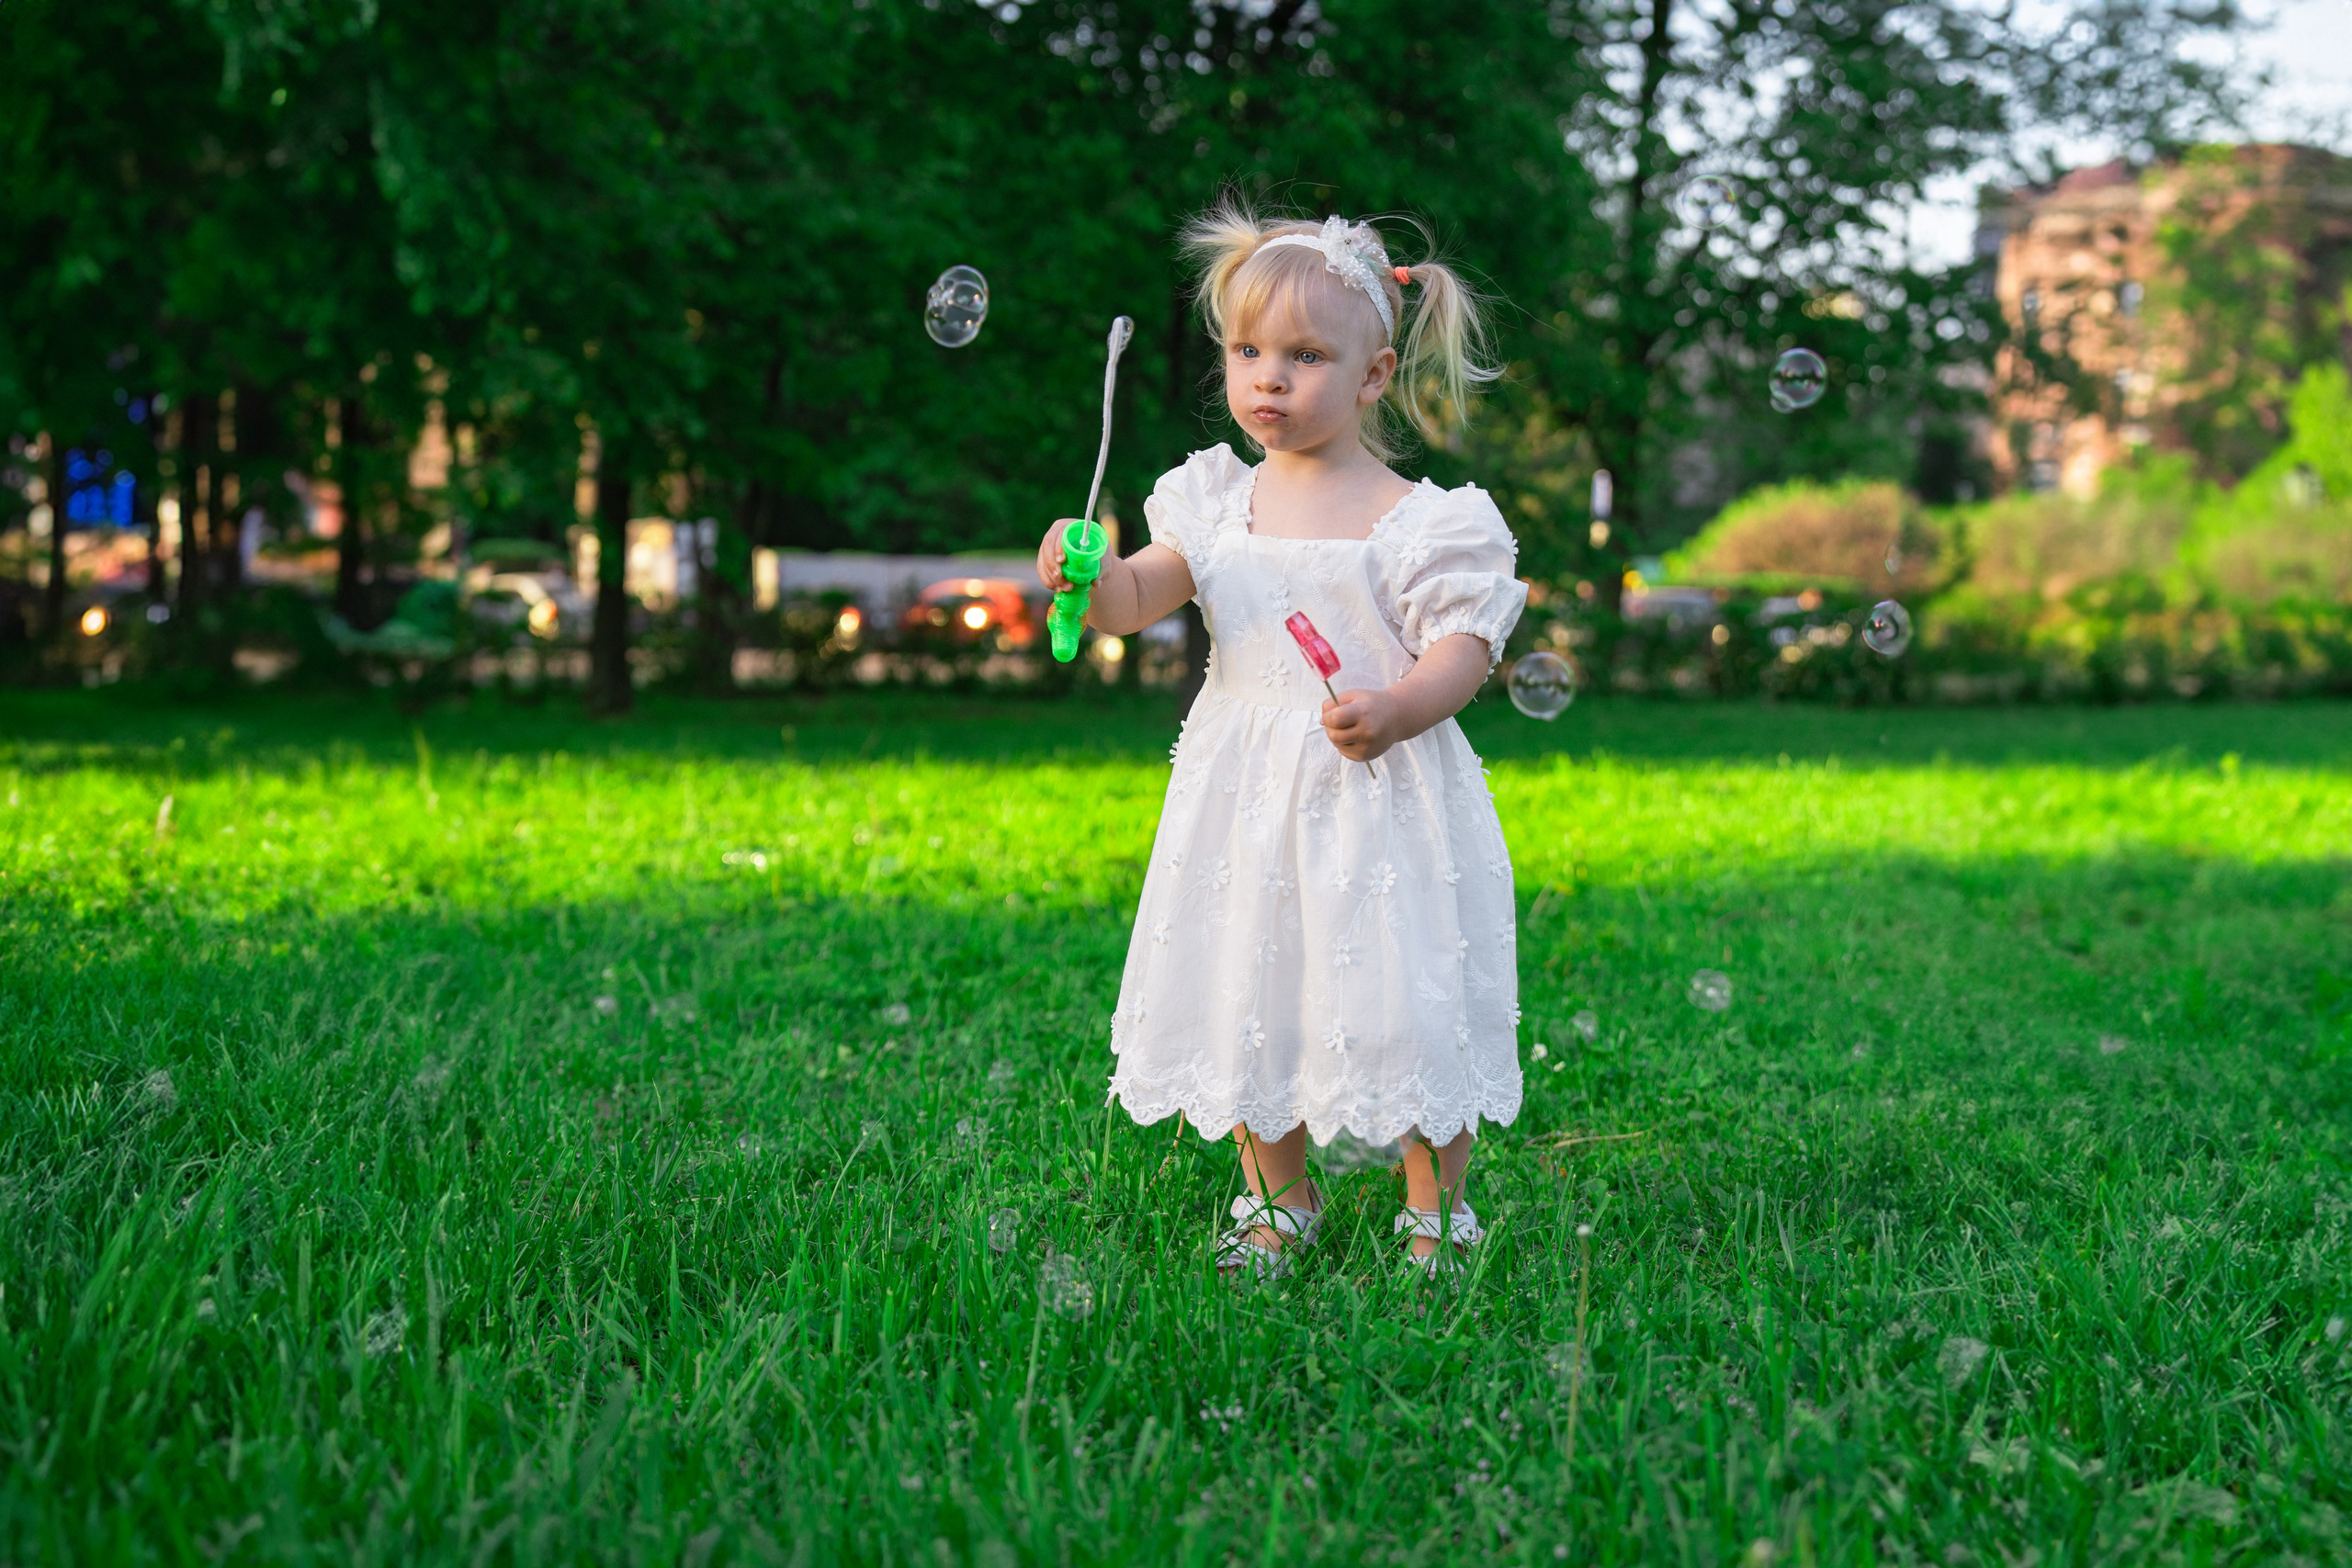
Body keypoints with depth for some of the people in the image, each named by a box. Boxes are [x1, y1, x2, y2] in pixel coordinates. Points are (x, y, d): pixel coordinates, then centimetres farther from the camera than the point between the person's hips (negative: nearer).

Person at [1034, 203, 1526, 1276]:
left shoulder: (1416, 522, -7)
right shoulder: (1217, 502, 6)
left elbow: (1462, 652, -11)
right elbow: (1139, 598, 0)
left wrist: (1394, 712, -30)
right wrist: (1088, 577, -22)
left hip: (1379, 793, -4)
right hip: (1244, 795, 4)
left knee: (1404, 1005, 0)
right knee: (1246, 1001, 11)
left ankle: (1436, 1213, 21)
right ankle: (1279, 1201, 31)